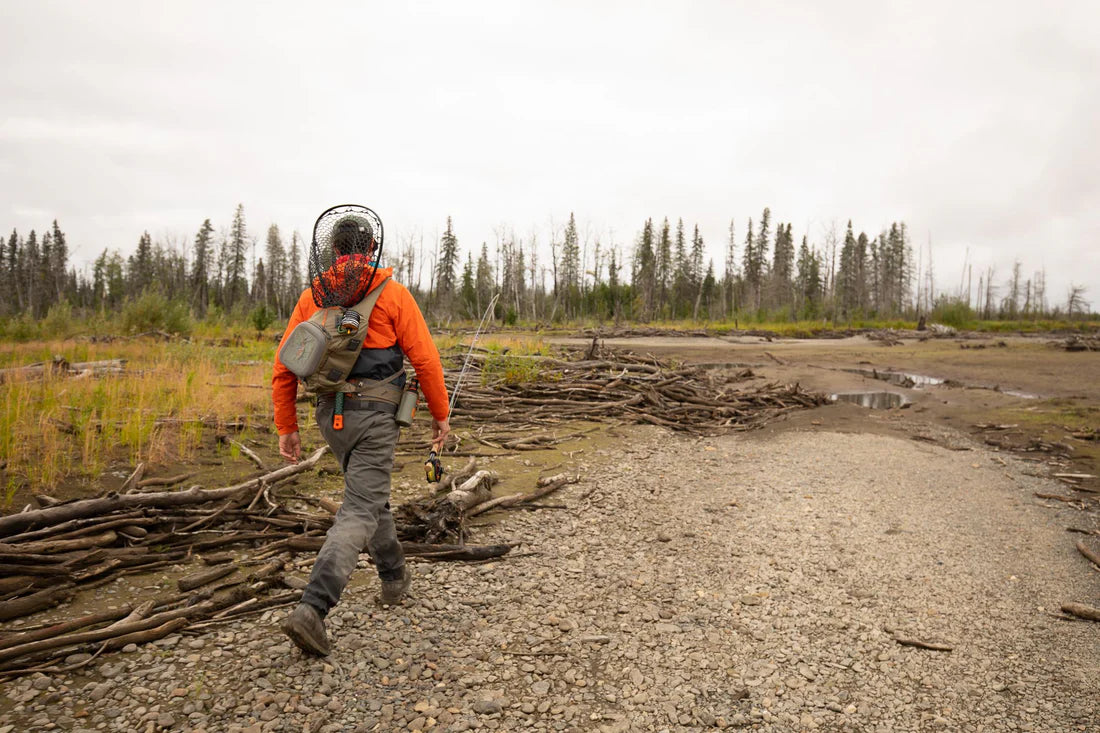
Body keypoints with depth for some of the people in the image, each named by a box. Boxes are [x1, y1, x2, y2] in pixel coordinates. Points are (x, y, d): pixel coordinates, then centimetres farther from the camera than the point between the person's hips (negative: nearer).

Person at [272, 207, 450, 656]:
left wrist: (286, 427, 10)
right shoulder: (393, 294, -6)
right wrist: (440, 414, 3)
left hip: (330, 414, 6)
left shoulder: (312, 297, 5)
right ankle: (312, 610, -15)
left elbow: (284, 367, 3)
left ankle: (394, 576, 39)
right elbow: (425, 359, -8)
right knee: (359, 512, -3)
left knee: (368, 493, 24)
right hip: (375, 416, -5)